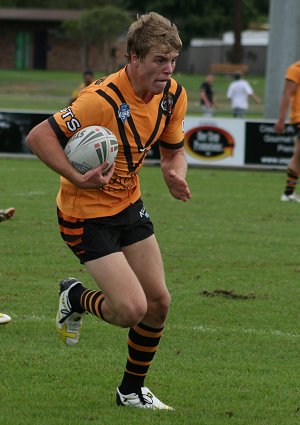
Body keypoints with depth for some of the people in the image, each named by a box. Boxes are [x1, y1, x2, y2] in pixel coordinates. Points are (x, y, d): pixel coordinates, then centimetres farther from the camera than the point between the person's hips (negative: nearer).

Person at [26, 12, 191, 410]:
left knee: (158, 302, 6)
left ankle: (132, 390, 27)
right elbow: (38, 137, -24)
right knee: (131, 309, -16)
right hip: (87, 214, -7)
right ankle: (76, 297, 18)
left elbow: (173, 150, 10)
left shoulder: (173, 95, -6)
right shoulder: (103, 100, -29)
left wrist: (175, 174, -13)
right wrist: (79, 178, -32)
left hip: (129, 205, 7)